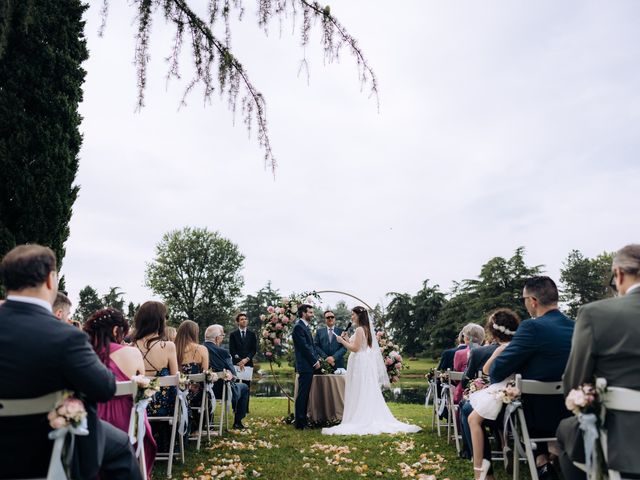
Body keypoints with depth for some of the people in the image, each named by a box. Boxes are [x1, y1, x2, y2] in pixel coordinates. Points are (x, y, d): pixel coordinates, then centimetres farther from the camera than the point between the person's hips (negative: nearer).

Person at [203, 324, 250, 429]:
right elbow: (233, 374, -14)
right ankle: (237, 422, 20)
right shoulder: (222, 352, -21)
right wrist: (232, 376, 8)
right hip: (222, 391, -5)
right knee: (244, 388, 21)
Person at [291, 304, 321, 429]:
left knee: (305, 394, 12)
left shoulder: (305, 326, 18)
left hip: (309, 365, 9)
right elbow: (304, 347, -18)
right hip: (305, 366, -9)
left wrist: (316, 360, 10)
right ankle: (300, 422, 0)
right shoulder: (299, 327, -13)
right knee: (302, 394, -5)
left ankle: (303, 420, 19)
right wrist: (315, 361, -12)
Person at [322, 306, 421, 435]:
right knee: (368, 394, 11)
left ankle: (359, 421, -2)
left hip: (359, 365, -9)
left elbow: (355, 348, -18)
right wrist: (346, 339, 13)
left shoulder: (360, 329, -14)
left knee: (359, 394, -5)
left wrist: (342, 341, -9)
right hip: (365, 363, 10)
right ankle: (372, 420, 14)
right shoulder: (366, 329, 15)